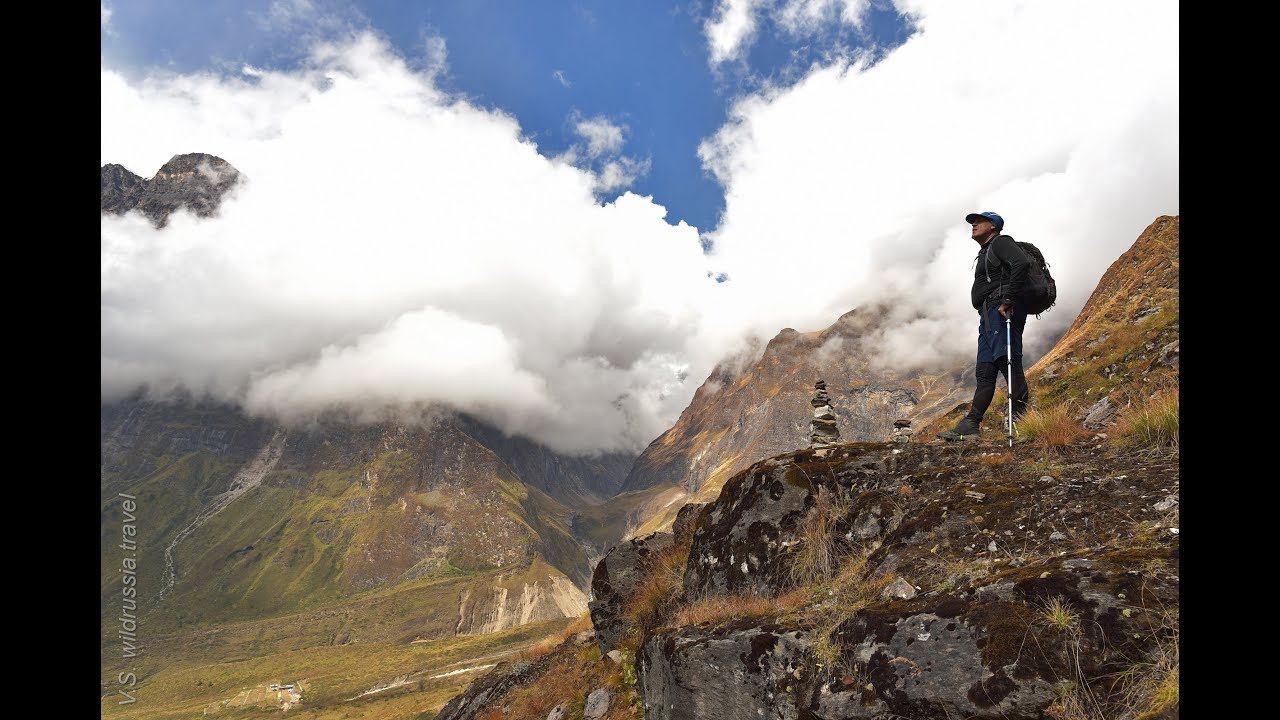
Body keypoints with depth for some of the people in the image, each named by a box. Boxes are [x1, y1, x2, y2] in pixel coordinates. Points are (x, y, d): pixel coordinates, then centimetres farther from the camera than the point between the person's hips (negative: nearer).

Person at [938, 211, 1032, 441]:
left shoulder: (1001, 242, 3)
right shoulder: (985, 253, 32)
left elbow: (1023, 263, -16)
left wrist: (1008, 300, -20)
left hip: (1002, 311, -9)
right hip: (988, 315, 10)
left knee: (1006, 359, -21)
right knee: (985, 370, 3)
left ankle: (1022, 410, -26)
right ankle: (971, 423, 0)